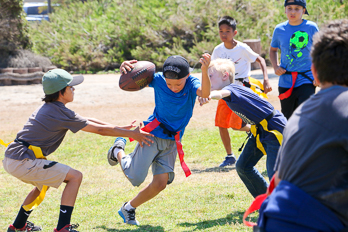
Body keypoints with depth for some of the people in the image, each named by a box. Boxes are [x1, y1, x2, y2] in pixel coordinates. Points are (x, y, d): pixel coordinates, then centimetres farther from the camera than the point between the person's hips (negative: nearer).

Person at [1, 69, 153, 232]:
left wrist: (123, 129, 21)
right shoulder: (61, 113, -13)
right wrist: (132, 134, 0)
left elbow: (87, 121, 21)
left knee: (44, 183, 34)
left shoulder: (49, 108, 16)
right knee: (75, 176, -6)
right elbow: (99, 129, -9)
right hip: (22, 162, -10)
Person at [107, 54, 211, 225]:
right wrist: (125, 67, -33)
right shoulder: (158, 80, -13)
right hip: (152, 134, -2)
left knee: (160, 183, -5)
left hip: (172, 141, 2)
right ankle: (118, 151, 27)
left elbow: (205, 93, -34)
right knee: (135, 178, -3)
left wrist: (205, 71, -53)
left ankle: (129, 209, 18)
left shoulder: (191, 84, -13)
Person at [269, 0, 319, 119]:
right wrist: (275, 66, 5)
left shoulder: (311, 28, -2)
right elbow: (273, 50, 22)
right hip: (286, 81, 3)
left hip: (306, 79, -3)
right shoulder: (279, 29, 4)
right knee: (287, 118, 10)